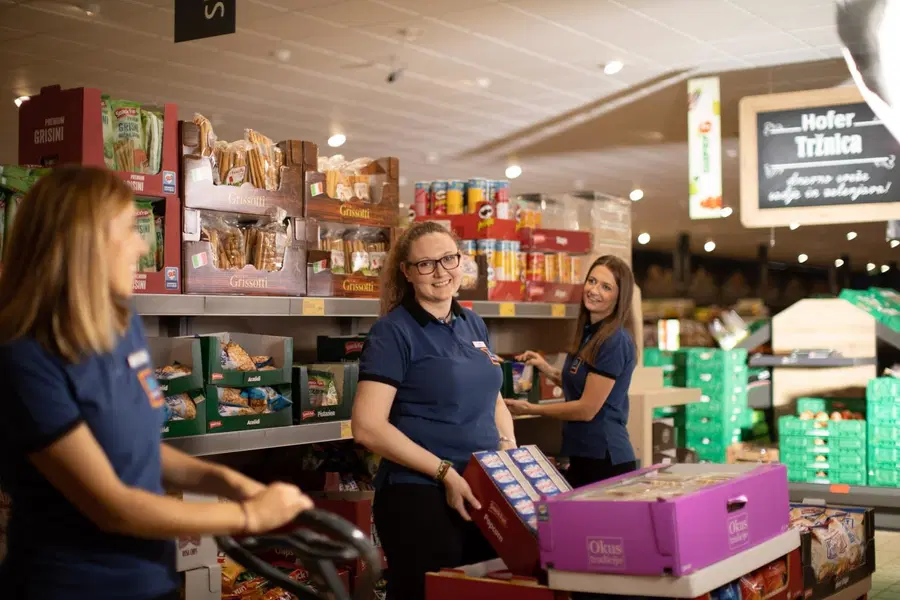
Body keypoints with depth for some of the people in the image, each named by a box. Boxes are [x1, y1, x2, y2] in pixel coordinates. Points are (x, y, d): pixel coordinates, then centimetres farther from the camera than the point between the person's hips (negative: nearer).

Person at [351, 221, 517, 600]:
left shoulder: (474, 325, 10)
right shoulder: (393, 331, -10)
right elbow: (368, 426, -18)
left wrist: (509, 446, 1)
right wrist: (445, 472, -21)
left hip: (485, 491, 7)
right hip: (420, 496, -7)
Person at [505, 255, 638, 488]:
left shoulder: (615, 341, -18)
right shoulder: (589, 333, 10)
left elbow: (588, 408, -17)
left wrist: (531, 409, -8)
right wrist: (549, 371, 5)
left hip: (605, 459, -9)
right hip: (583, 456, 9)